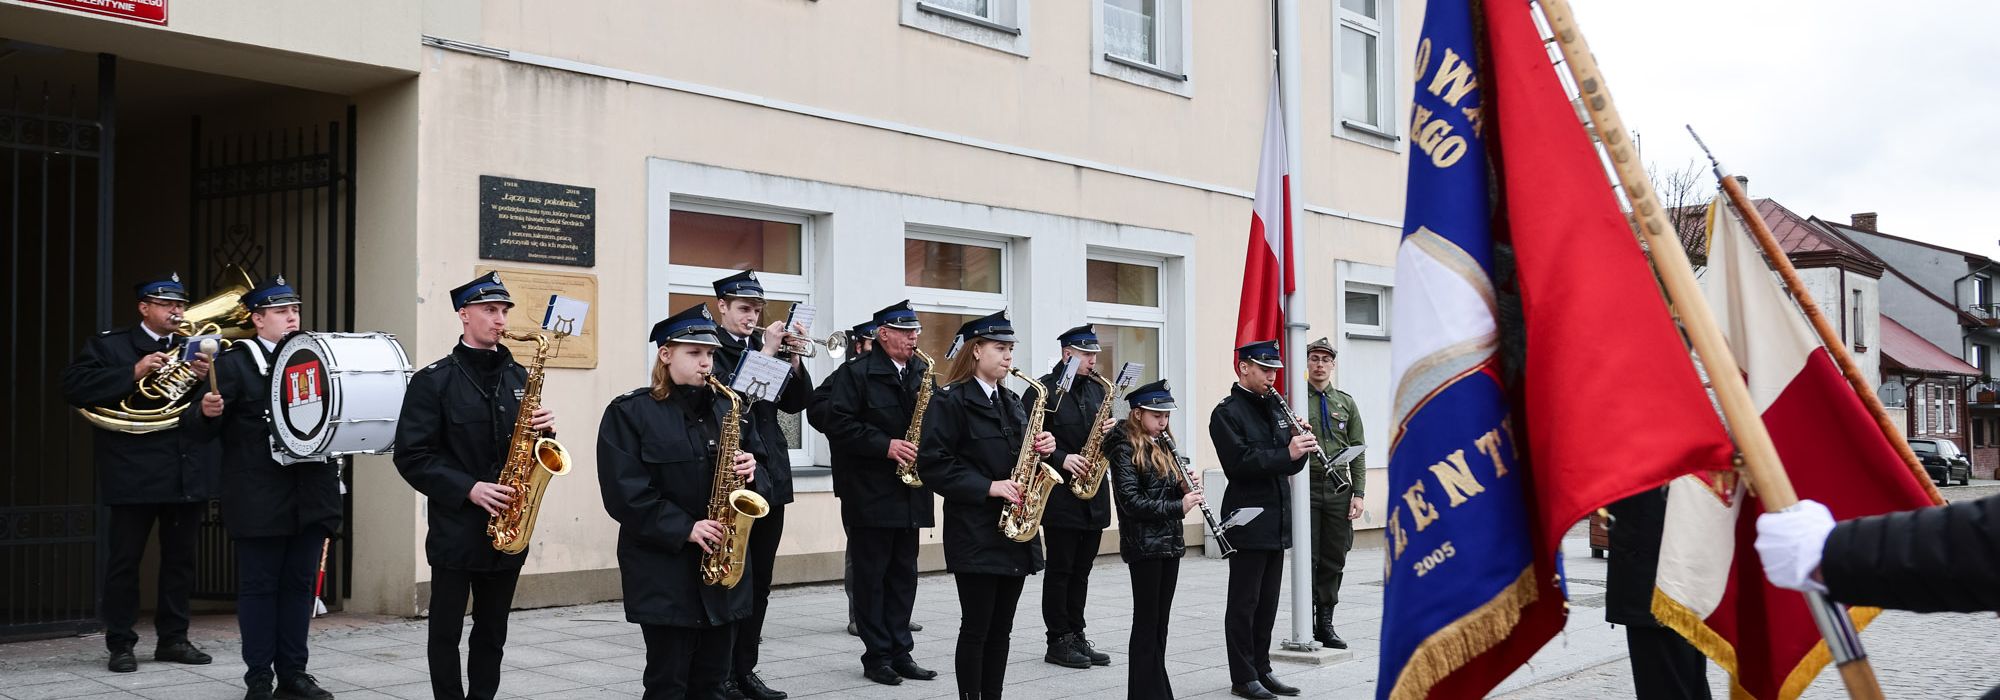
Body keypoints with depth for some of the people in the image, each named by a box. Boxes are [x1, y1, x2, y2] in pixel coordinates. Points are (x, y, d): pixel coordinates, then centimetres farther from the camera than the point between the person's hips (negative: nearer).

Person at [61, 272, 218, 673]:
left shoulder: (196, 346, 13)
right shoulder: (109, 345, 2)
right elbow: (74, 387, -11)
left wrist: (209, 379, -12)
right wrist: (132, 374, -19)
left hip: (188, 472, 4)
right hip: (135, 474, -4)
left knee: (181, 559, 10)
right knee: (124, 561, 1)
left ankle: (173, 638, 19)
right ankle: (120, 644, 9)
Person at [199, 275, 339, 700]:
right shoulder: (235, 363, -1)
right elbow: (214, 425, -7)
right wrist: (210, 411, -28)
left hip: (310, 496, 5)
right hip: (259, 500, -5)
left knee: (300, 584, 9)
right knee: (258, 585, 2)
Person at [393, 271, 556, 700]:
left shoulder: (518, 377, 10)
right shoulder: (433, 381, -5)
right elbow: (411, 456, -10)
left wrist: (544, 429, -7)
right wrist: (468, 489, -19)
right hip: (455, 528, -4)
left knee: (492, 633, 11)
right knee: (446, 632, 4)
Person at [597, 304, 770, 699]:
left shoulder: (729, 410, 12)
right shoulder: (630, 412, -6)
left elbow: (760, 466, 17)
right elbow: (624, 492, -14)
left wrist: (751, 470, -7)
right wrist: (684, 529, -20)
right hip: (664, 569, -5)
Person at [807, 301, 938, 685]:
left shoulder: (922, 372, 11)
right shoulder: (855, 373, -8)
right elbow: (836, 421, -17)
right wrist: (885, 446, -21)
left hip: (909, 493, 6)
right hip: (869, 492, -6)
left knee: (903, 574, 10)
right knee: (871, 573, 0)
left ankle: (900, 652, 16)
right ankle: (877, 656, 7)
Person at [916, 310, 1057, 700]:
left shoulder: (1012, 402, 15)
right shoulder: (950, 401, -8)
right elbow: (933, 466, -15)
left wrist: (1041, 451, -1)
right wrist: (989, 487, -20)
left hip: (1014, 529, 7)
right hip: (974, 532, -7)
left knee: (1001, 628, 10)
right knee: (976, 627, -3)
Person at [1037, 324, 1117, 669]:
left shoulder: (1097, 390, 14)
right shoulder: (1044, 389, -8)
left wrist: (1109, 431, -3)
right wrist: (1062, 459, -21)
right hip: (1061, 495, -7)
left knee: (1081, 570, 11)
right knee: (1060, 570, 0)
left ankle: (1076, 635, 18)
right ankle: (1058, 641, 6)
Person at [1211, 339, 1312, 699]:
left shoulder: (1274, 408, 16)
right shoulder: (1227, 413, -8)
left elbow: (1290, 464, 14)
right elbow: (1238, 463, -20)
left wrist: (1301, 446, -6)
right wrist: (1286, 453, -25)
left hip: (1276, 521, 7)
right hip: (1248, 520, -7)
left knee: (1267, 602, 12)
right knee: (1244, 602, -1)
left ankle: (1262, 669, 20)